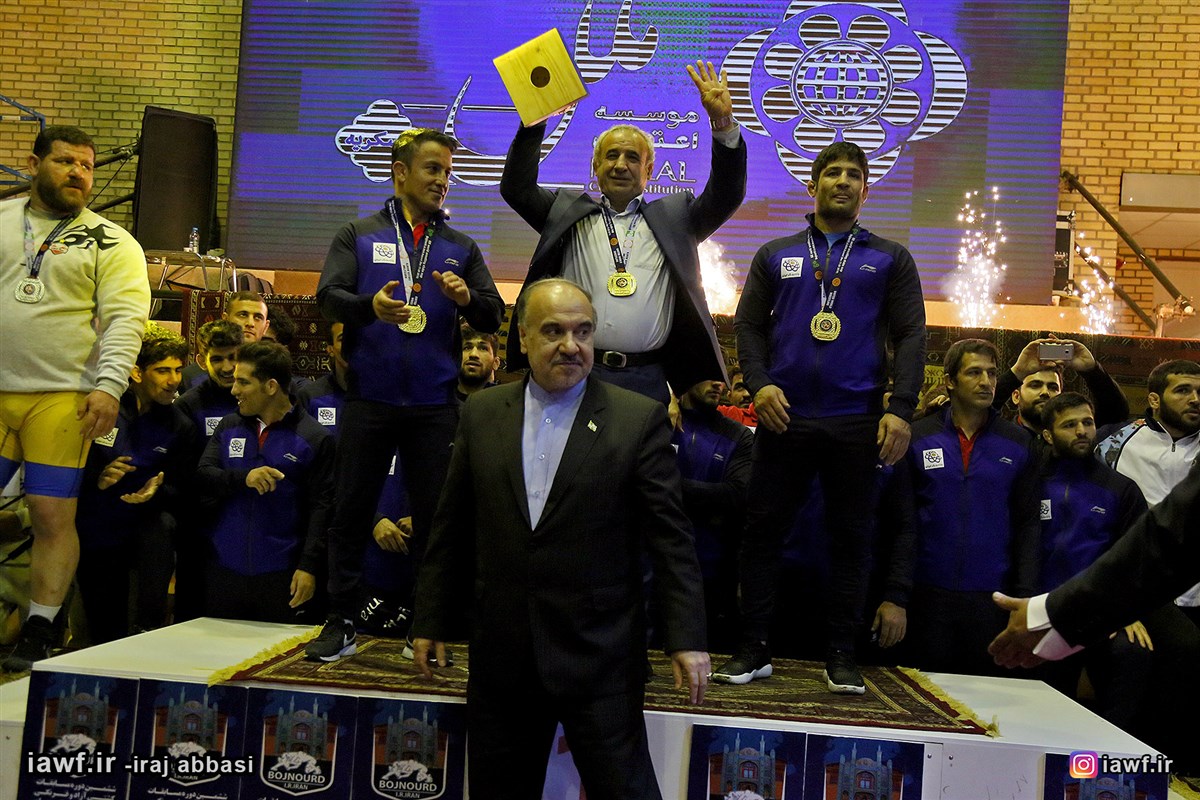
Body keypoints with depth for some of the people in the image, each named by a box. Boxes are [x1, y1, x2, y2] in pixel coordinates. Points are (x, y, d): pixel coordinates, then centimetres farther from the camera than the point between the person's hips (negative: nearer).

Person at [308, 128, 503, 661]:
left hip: (435, 403, 1)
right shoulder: (359, 236, 11)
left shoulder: (461, 247, 16)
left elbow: (494, 317, 9)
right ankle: (341, 623, 14)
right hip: (369, 399, -1)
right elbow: (327, 296, -2)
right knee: (352, 511, 3)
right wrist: (369, 305, -23)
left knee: (434, 515, 4)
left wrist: (467, 298, -14)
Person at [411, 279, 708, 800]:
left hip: (601, 657, -3)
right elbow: (451, 529, 9)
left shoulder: (639, 419, -5)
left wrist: (686, 637, -9)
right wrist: (432, 620, 9)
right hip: (500, 655, 3)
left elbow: (670, 537, -6)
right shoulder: (481, 414, 4)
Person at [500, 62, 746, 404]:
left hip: (647, 379, 0)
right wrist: (535, 119, -3)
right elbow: (517, 188, 7)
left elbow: (727, 195, 4)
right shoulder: (568, 212, 15)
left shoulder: (673, 217, 14)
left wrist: (723, 123, -10)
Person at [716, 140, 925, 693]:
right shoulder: (776, 255, 15)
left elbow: (910, 337, 4)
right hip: (784, 415, 1)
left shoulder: (890, 260, 12)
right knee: (762, 530, 2)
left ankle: (842, 656, 16)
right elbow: (748, 324, 9)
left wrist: (901, 410, -8)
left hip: (857, 420, 0)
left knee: (851, 537, 5)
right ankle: (754, 648, 13)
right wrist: (759, 384, -8)